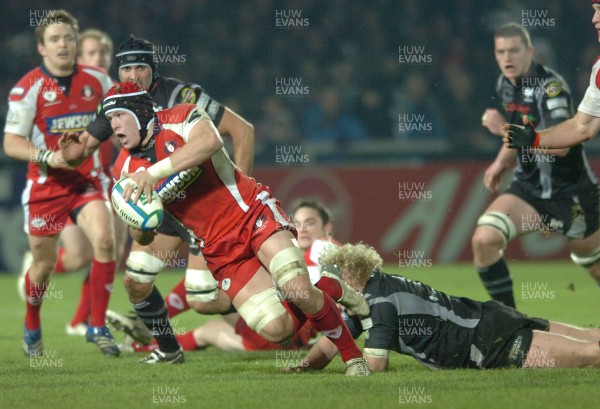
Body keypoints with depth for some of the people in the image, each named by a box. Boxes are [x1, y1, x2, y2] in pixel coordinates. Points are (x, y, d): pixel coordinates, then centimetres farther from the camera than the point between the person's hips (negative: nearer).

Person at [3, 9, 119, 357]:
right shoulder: (28, 88, -10)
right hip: (45, 185, -2)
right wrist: (47, 157, -24)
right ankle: (32, 330, 32)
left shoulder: (96, 80, 0)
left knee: (105, 240, -21)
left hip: (86, 181, 2)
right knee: (44, 264, 5)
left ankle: (98, 326, -11)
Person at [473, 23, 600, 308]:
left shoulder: (550, 86, -21)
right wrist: (502, 162, 9)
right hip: (529, 187, 6)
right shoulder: (505, 85, 3)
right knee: (484, 239, -18)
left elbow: (559, 145, -33)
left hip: (570, 192, -6)